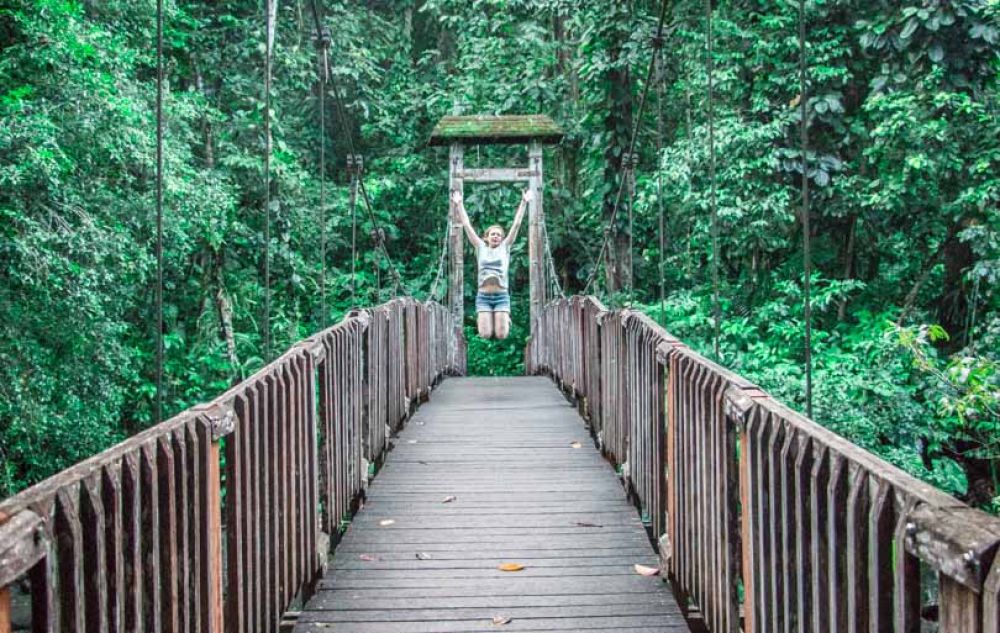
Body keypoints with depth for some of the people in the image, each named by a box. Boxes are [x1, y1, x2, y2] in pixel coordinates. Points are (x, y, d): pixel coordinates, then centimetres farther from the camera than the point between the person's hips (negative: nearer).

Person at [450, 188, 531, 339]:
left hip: (501, 296, 0)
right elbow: (466, 225, 10)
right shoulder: (480, 247, 10)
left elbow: (516, 224, 6)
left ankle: (505, 319, 28)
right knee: (485, 334, -10)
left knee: (501, 335, -8)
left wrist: (524, 202, 3)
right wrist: (459, 204, 8)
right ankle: (481, 319, 26)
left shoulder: (505, 247, 9)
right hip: (483, 296, 0)